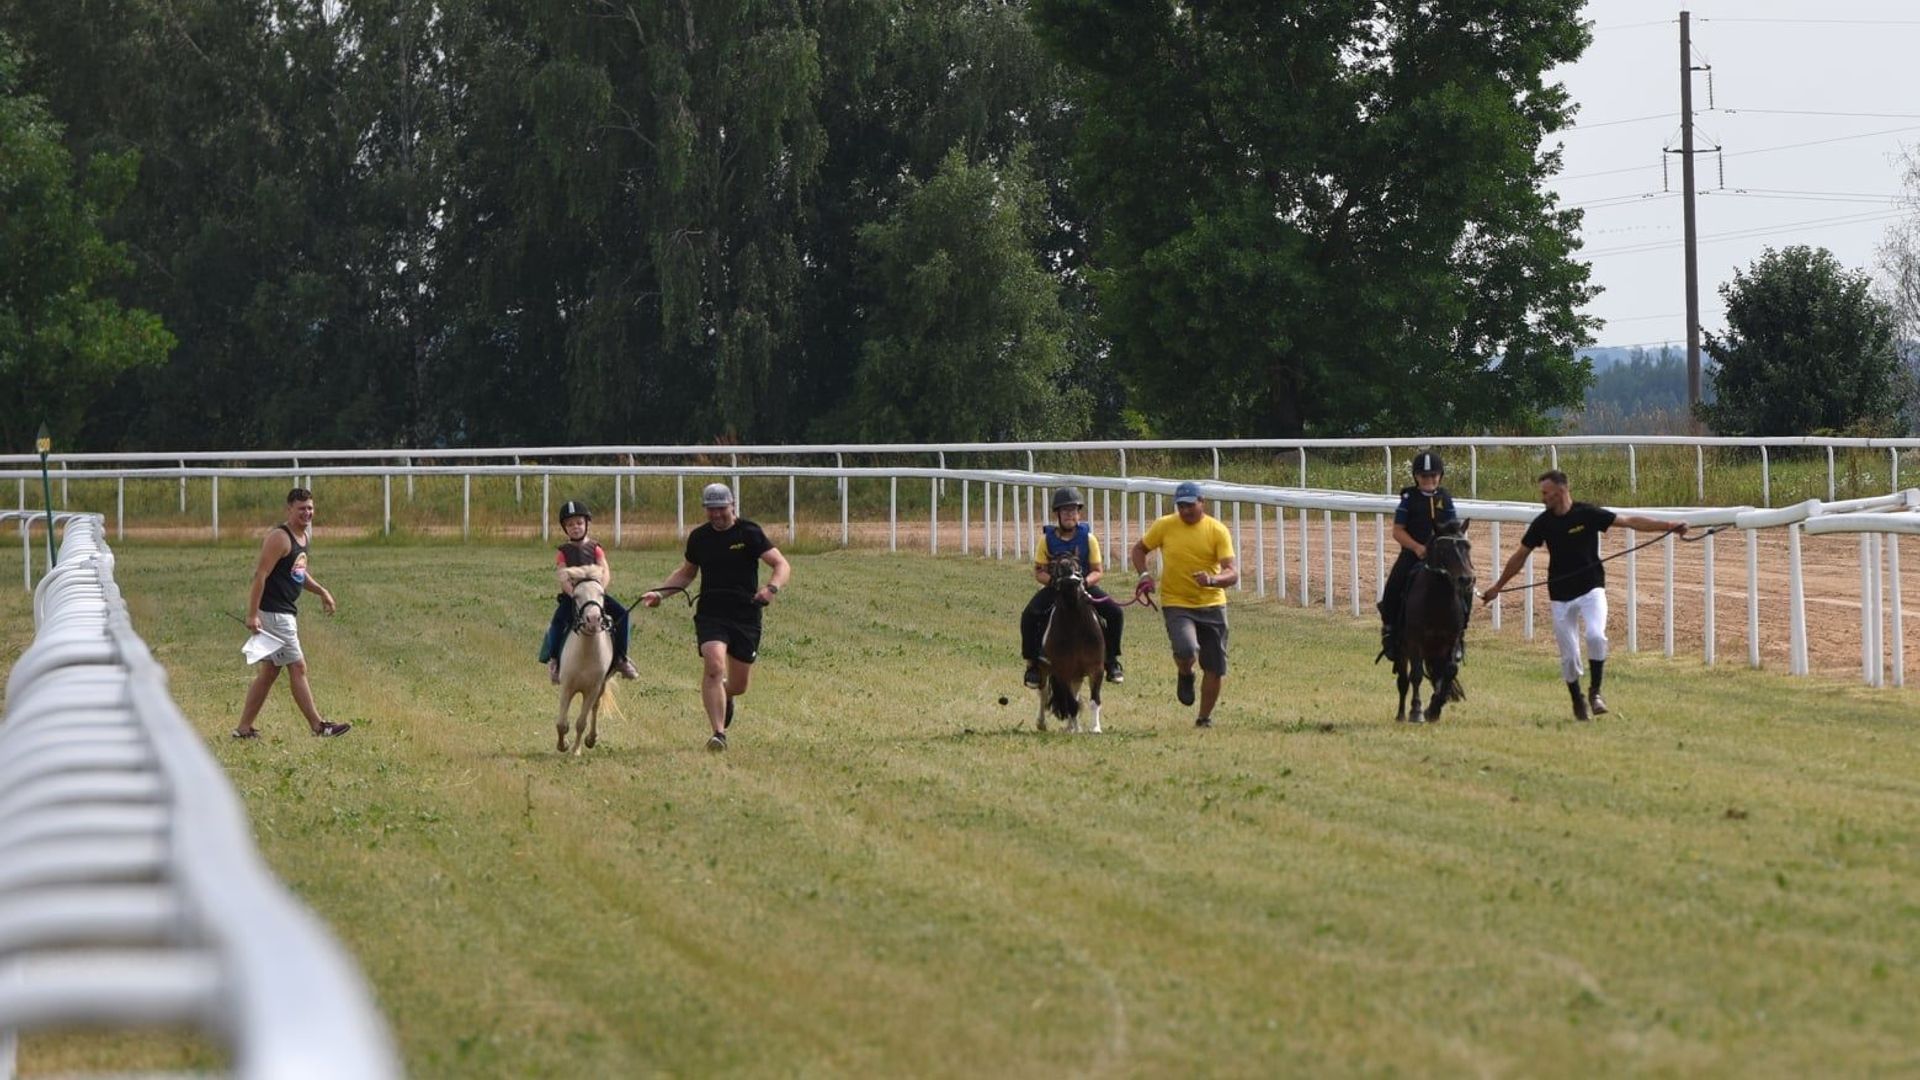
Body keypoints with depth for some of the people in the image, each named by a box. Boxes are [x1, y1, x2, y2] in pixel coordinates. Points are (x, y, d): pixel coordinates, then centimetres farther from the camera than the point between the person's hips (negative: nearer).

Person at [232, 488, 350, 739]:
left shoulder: (305, 535, 14)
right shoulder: (279, 537, -16)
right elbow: (260, 574, -21)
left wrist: (321, 591, 15)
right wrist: (253, 614, -26)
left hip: (286, 612, 10)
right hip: (273, 612, -10)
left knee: (269, 672, 12)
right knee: (297, 667, -6)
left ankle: (244, 728, 16)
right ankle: (318, 726, -3)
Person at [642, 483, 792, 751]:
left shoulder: (749, 533, -3)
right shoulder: (699, 537, 8)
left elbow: (782, 565, -8)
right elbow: (686, 573, 24)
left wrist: (772, 588, -29)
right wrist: (658, 592, 9)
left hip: (746, 616, -1)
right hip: (710, 615, 1)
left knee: (739, 685, 8)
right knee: (714, 666, -24)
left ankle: (725, 696, 47)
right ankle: (718, 733, -22)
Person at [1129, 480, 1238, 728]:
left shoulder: (1218, 531, -7)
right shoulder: (1164, 526, -4)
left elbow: (1232, 573, -13)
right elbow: (1139, 549, 14)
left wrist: (1212, 580, -34)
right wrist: (1144, 574, -4)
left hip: (1212, 605, 1)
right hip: (1176, 604, -1)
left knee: (1215, 669, 5)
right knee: (1186, 649, -29)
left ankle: (1205, 718, 26)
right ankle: (1185, 675, 8)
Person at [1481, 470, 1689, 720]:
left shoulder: (1588, 514, -9)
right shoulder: (1543, 523, 0)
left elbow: (1629, 521, -10)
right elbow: (1520, 556, 12)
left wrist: (1669, 526, -17)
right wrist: (1498, 586, 17)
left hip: (1591, 589, -3)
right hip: (1560, 596, 3)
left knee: (1595, 636, -26)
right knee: (1568, 655, 3)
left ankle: (1595, 691, -10)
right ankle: (1577, 701, 22)